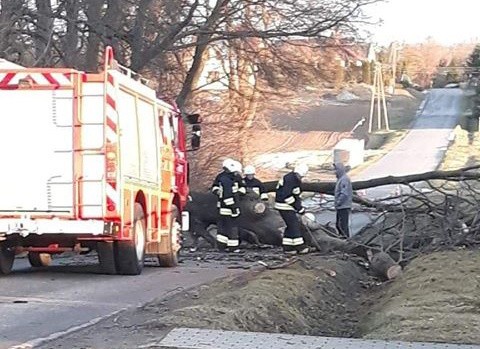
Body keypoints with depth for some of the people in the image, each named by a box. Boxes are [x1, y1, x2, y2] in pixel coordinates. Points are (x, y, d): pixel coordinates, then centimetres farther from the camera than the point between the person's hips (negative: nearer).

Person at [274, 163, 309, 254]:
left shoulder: (297, 180, 13)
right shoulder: (289, 179, -20)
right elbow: (286, 196, -25)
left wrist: (300, 208, 12)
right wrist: (298, 207, -21)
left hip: (289, 206, 10)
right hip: (284, 206, -10)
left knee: (291, 226, 11)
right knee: (294, 224, -9)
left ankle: (287, 247, 14)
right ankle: (299, 247, -7)